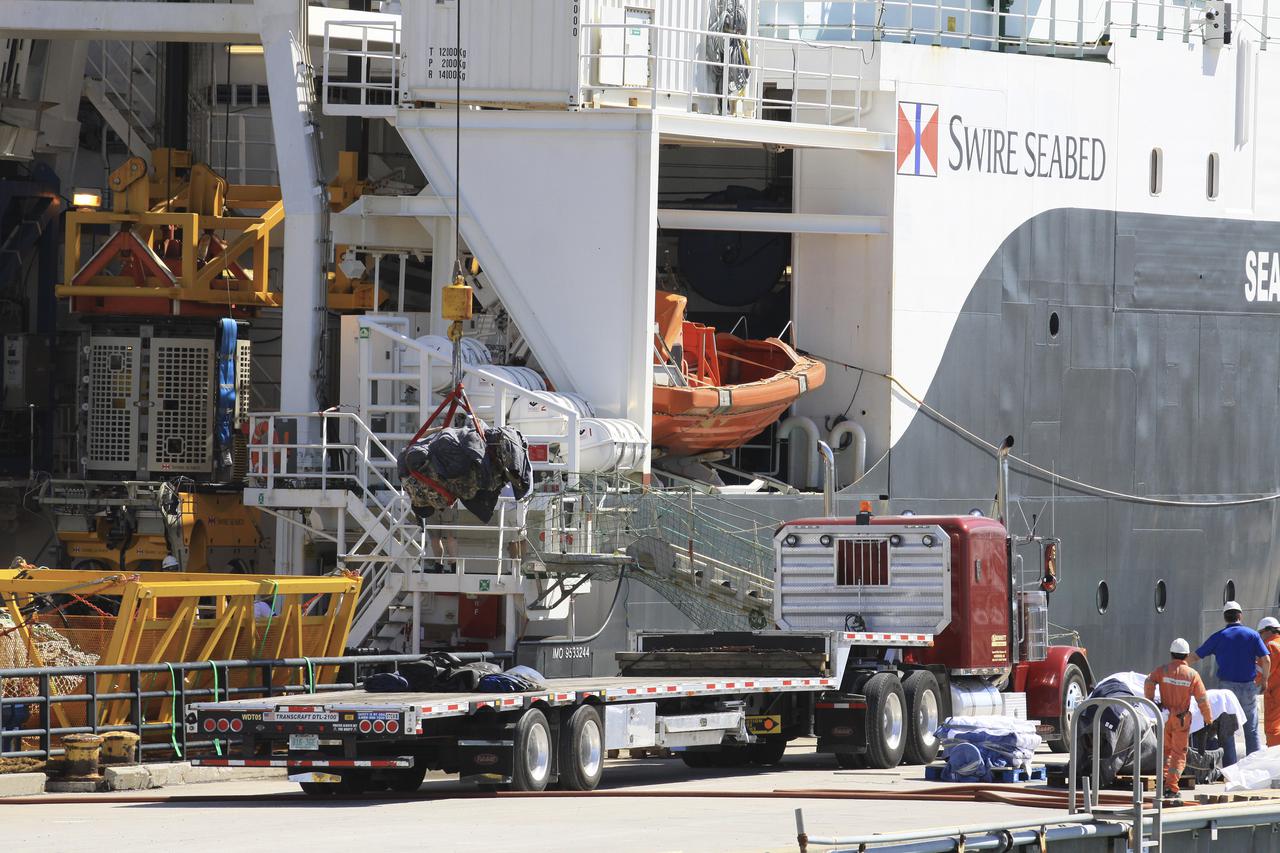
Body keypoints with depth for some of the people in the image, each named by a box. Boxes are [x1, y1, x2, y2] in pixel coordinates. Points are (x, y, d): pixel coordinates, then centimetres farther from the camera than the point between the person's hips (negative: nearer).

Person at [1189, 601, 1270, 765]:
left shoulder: (1219, 637, 0)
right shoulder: (1252, 634, 1)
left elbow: (1195, 656, 3)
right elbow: (1266, 659, -6)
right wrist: (1265, 678, 11)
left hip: (1227, 685, -1)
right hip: (1248, 687, 1)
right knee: (1251, 729, 9)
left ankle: (1230, 767, 1)